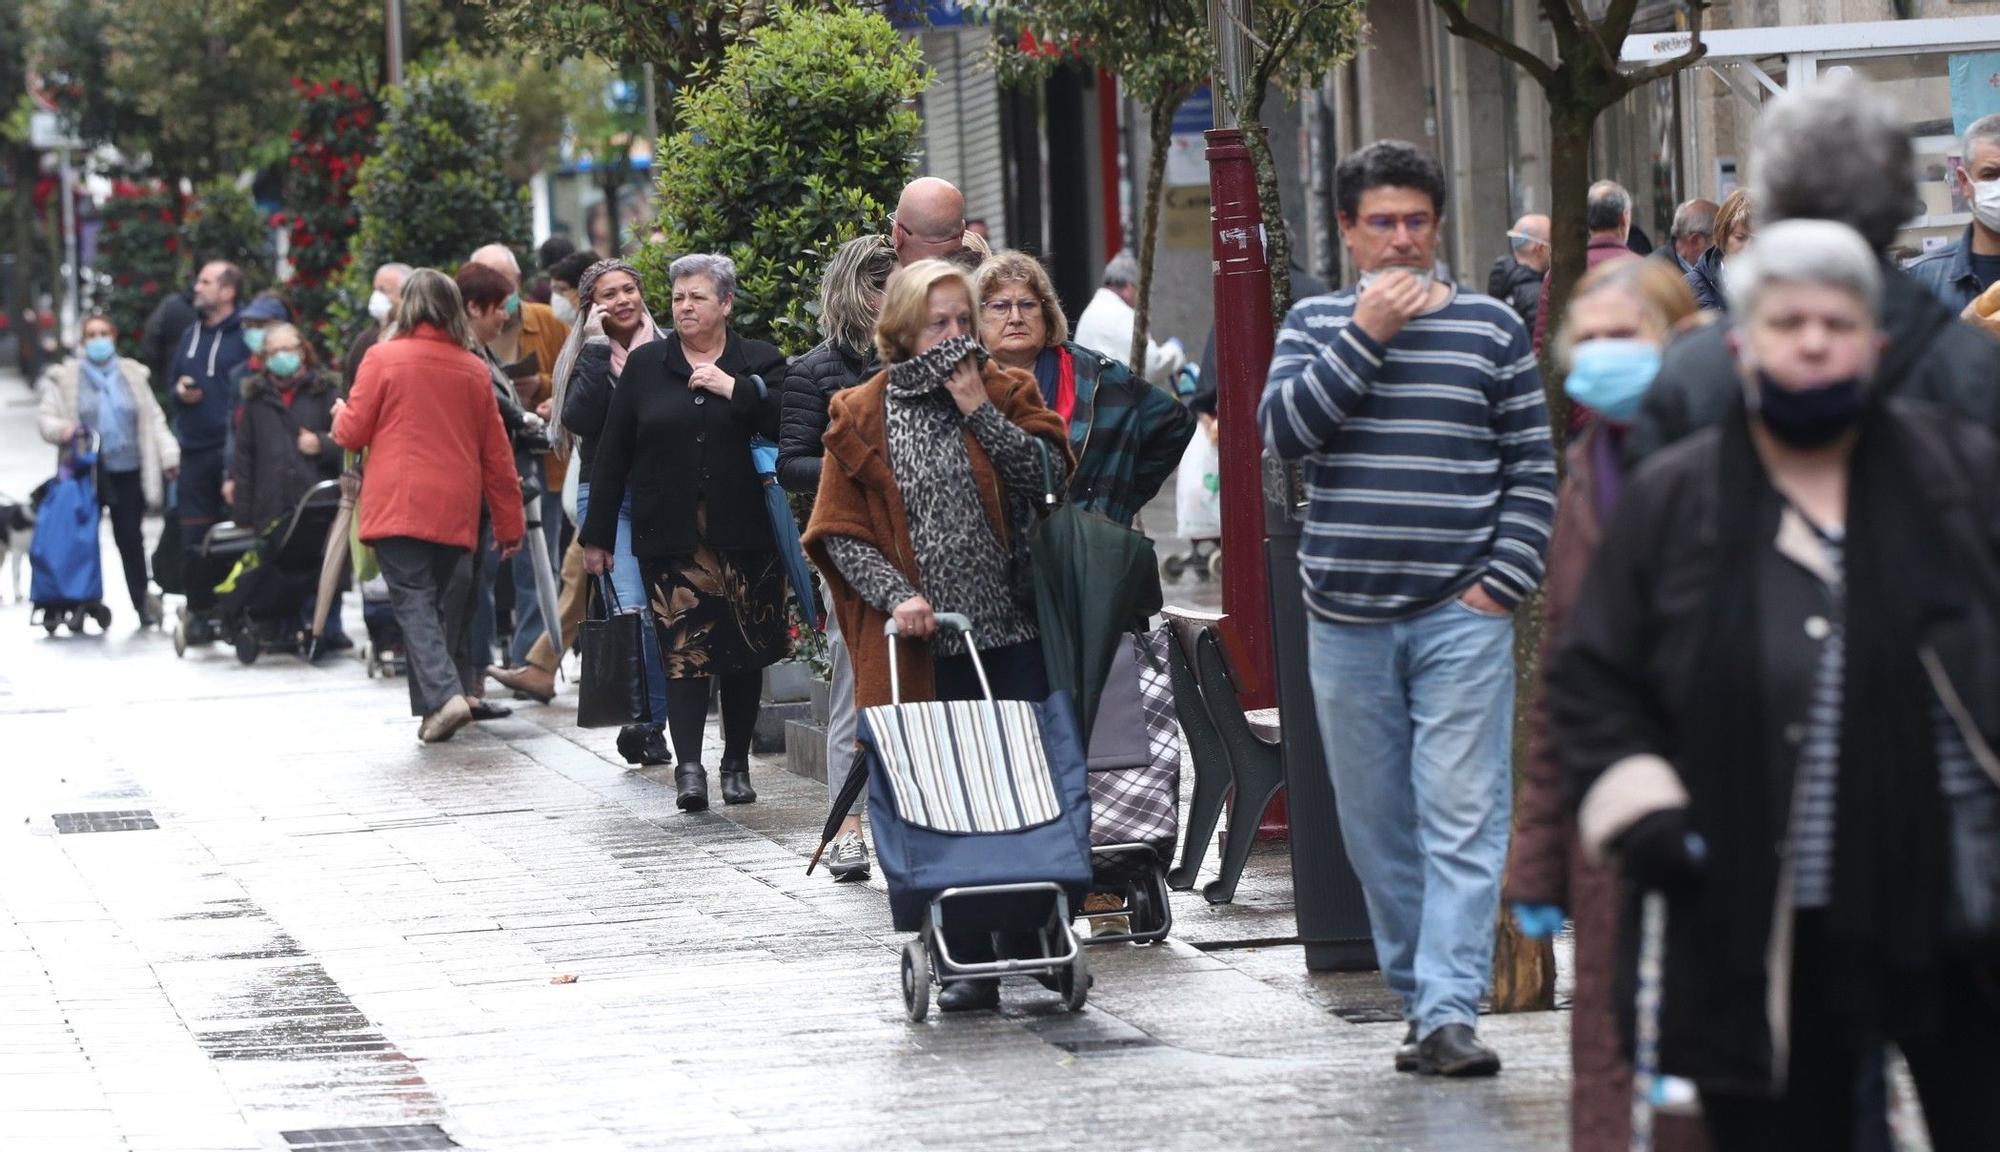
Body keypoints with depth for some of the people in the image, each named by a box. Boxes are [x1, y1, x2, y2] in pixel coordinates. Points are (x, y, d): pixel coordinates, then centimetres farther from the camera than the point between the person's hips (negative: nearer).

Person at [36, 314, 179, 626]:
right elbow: (46, 418, 5)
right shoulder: (66, 378, 5)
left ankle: (141, 600, 8)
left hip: (128, 471, 1)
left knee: (130, 537, 1)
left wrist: (168, 457, 5)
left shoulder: (133, 376, 12)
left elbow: (154, 420, 13)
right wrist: (61, 430, -17)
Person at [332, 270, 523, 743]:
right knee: (447, 604, 12)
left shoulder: (383, 358, -3)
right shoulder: (474, 370, 8)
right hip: (456, 511, 3)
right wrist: (509, 523, 19)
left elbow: (352, 433, 1)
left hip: (398, 506, -3)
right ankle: (438, 701, 14)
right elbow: (497, 455, 12)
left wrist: (340, 413, 25)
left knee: (414, 602, -6)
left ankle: (444, 695, -23)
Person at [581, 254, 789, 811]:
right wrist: (597, 535, 7)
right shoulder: (645, 365, 9)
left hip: (743, 536, 0)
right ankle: (689, 766, -16)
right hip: (671, 536, 0)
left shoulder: (759, 363, 6)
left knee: (745, 650, 6)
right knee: (682, 648, -11)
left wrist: (734, 388, -13)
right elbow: (612, 454, 9)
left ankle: (736, 763, 18)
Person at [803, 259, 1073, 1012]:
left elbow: (1050, 475, -7)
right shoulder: (862, 416, 5)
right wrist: (896, 596, -11)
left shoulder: (1007, 393, 9)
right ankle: (971, 965, 5)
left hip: (1013, 634, 1)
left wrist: (982, 412, -12)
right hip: (923, 642, -1)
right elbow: (839, 533, 2)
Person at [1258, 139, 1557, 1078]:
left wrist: (1504, 579, -4)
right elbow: (1282, 430, -6)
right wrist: (1366, 335, -11)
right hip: (1347, 616, 2)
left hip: (1461, 615, -2)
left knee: (1462, 821, -10)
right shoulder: (1315, 325, 10)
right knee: (1377, 828, 5)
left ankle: (1450, 1010, -15)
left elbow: (1535, 466, 6)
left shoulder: (1491, 328, 5)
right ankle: (1417, 1001, 13)